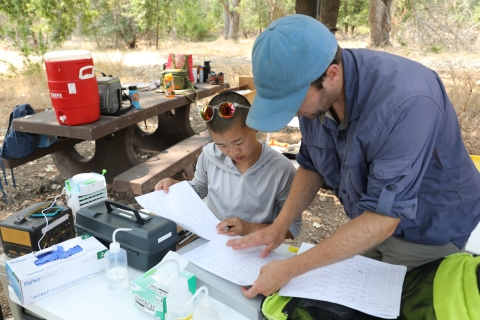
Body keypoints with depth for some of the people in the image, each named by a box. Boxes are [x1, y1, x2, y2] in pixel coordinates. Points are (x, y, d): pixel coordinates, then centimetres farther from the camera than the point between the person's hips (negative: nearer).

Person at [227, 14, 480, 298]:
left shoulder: (403, 103, -37)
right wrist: (279, 226, -13)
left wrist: (289, 269, -31)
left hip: (426, 233, -5)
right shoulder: (313, 92, -16)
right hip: (368, 221, 6)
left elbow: (382, 219, -35)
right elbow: (312, 165, -2)